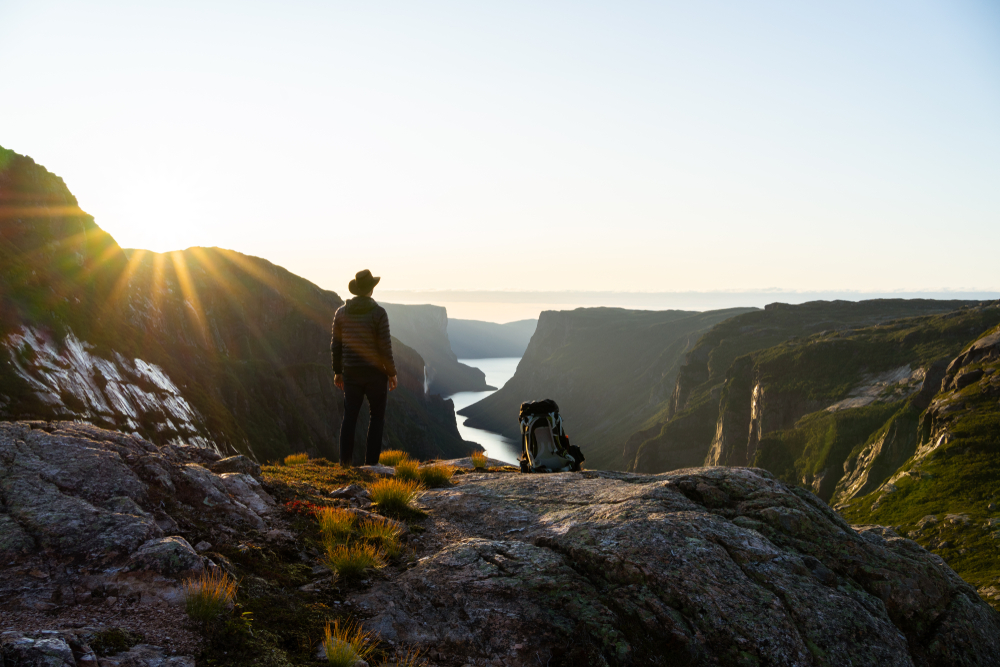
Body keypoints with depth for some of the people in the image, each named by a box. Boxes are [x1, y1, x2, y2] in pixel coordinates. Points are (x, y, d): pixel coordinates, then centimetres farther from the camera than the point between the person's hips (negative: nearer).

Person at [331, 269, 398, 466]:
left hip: (351, 372, 4)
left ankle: (345, 460, 10)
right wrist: (392, 373, -4)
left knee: (350, 416, 13)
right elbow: (385, 346, -14)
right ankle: (371, 461, 5)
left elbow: (336, 345, 4)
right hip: (375, 372, -4)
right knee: (377, 416, 8)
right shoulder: (378, 313, -13)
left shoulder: (341, 312, 0)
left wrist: (337, 372, 14)